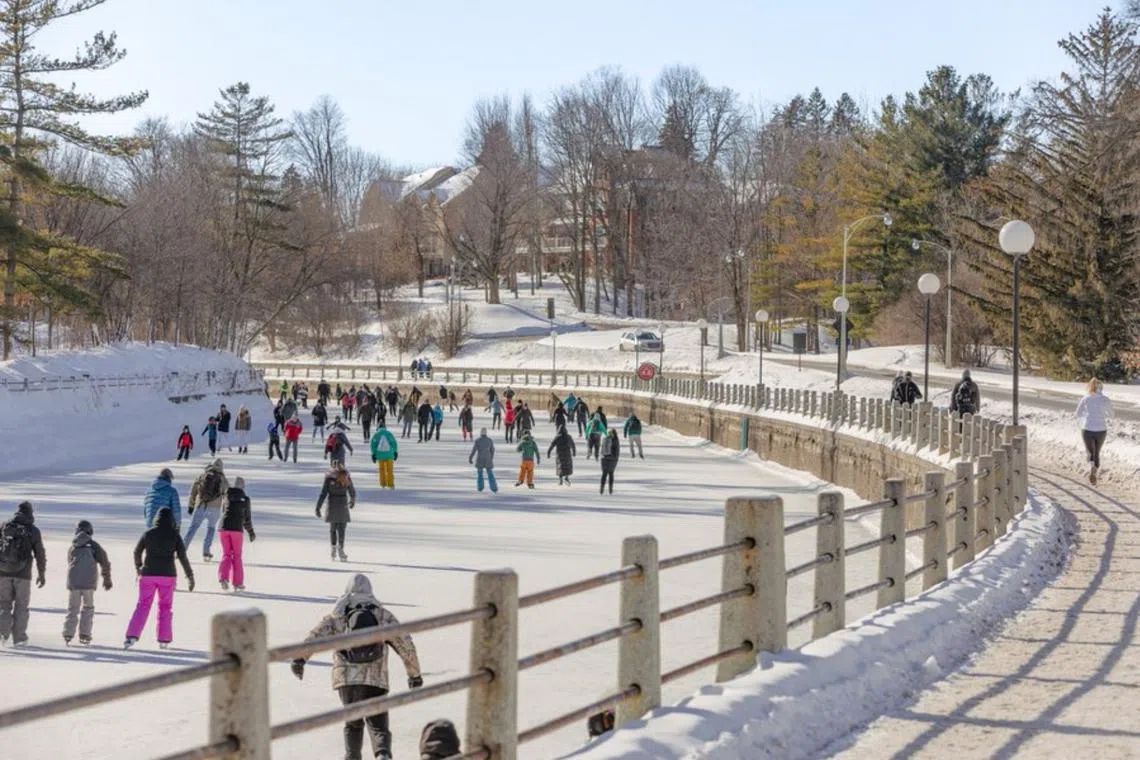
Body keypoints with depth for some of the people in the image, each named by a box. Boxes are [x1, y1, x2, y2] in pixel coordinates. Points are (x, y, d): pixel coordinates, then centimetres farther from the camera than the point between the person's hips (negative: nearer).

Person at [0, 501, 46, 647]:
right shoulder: (33, 531, 0)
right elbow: (40, 554, 3)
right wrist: (42, 574, 14)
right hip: (23, 574, -1)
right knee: (21, 605, 10)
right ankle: (19, 638, 12)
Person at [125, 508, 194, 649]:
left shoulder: (148, 533, 2)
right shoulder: (175, 535, -3)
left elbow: (137, 552, 12)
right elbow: (182, 557, -6)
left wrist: (138, 567, 30)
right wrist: (190, 576, -1)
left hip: (148, 574, 1)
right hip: (168, 575, -1)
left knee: (143, 606, 3)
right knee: (165, 607, 12)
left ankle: (132, 636, -12)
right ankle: (164, 640, 12)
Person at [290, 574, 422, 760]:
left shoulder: (338, 615, 12)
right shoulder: (383, 615, 12)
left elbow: (316, 635, -5)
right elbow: (406, 645, 11)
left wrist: (299, 658, -12)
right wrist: (414, 674, 21)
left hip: (345, 678, 1)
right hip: (374, 679, -1)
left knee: (353, 722, 23)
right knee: (377, 724, -1)